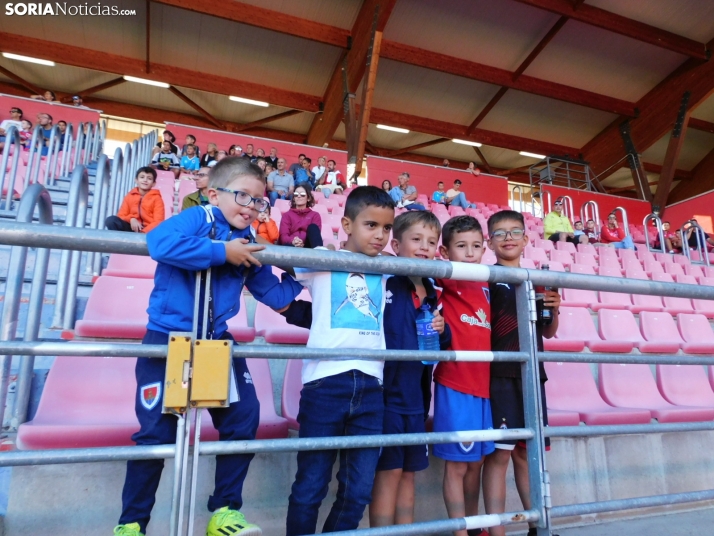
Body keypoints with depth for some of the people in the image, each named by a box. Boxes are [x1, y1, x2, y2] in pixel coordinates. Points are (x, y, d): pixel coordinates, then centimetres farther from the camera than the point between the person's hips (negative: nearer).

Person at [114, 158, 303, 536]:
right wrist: (222, 251, -28)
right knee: (156, 431, -1)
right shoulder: (197, 219, -11)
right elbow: (160, 242, -33)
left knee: (244, 417, 2)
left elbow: (275, 297, 12)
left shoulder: (250, 247, 6)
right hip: (167, 340, -5)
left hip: (217, 343, 6)